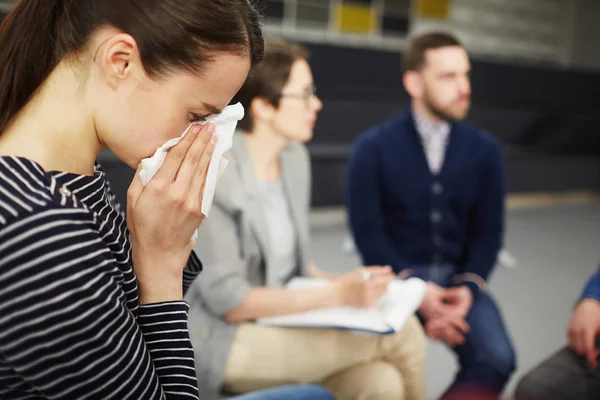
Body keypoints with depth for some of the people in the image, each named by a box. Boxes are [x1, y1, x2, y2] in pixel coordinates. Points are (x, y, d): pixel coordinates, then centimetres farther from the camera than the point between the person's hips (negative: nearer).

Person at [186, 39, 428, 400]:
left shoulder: (294, 157, 5)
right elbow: (227, 301, -19)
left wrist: (342, 283, -7)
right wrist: (335, 296, -22)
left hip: (285, 324, 7)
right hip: (225, 341, -6)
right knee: (401, 331, -19)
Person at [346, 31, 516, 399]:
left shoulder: (485, 149, 5)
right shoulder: (373, 148, -3)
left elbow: (489, 231, 5)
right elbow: (367, 231, -6)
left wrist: (469, 288, -13)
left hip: (459, 276, 3)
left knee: (496, 358, -23)